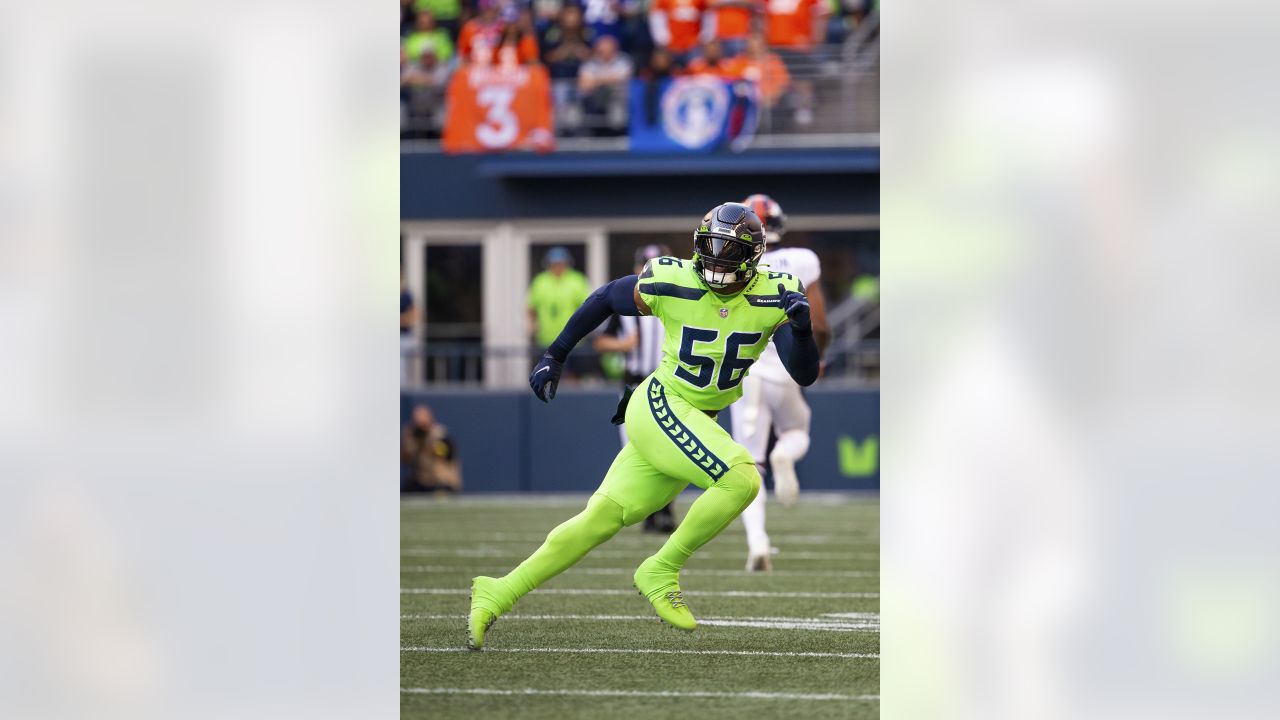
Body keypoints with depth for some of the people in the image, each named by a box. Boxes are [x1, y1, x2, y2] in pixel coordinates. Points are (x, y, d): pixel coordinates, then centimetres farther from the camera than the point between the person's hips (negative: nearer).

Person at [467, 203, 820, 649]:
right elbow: (605, 300, 5)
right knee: (742, 479, -25)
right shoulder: (673, 284, -13)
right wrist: (555, 356, 9)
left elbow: (805, 375, -7)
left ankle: (496, 594, 7)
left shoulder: (773, 298, -5)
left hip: (695, 427, 4)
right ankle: (661, 571, -10)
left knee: (601, 520, 2)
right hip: (658, 407, -4)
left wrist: (801, 328, -27)